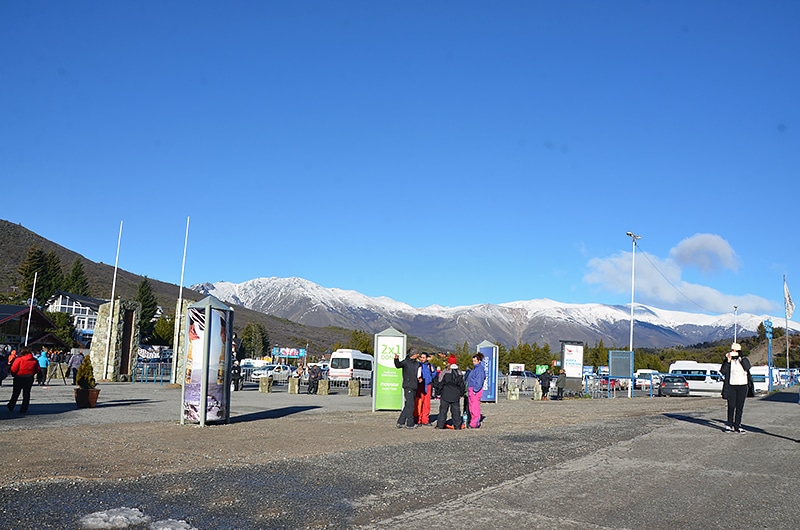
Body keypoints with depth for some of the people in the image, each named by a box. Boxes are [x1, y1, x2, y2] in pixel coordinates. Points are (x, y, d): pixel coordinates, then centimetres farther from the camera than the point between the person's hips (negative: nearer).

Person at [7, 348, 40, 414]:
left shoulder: (19, 359, -10)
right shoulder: (35, 360, 2)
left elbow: (13, 369, -13)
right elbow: (37, 370, 5)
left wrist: (13, 375, 6)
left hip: (19, 377, -2)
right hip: (29, 378, 2)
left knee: (15, 393, 13)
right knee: (26, 394, 9)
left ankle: (10, 407, 21)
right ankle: (24, 409, 8)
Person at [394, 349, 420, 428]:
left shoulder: (417, 364, 14)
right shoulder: (406, 362, -7)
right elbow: (398, 365, -25)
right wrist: (396, 359, -45)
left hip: (414, 387, 7)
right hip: (408, 386, -7)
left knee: (408, 406, 10)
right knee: (410, 405, -6)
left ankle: (400, 422, 17)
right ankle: (410, 424, 2)